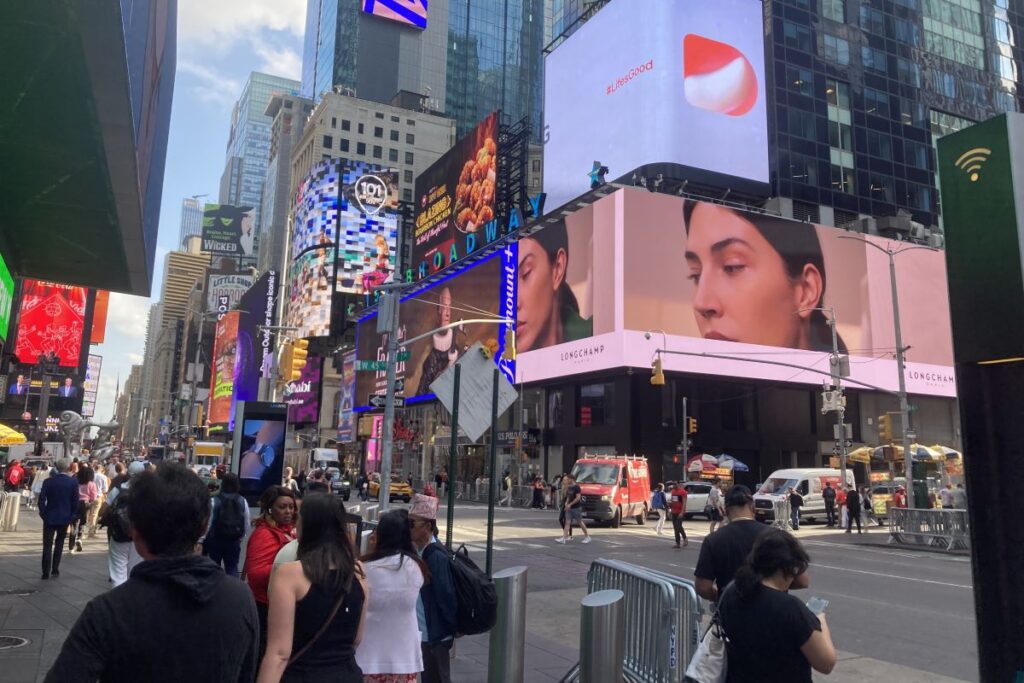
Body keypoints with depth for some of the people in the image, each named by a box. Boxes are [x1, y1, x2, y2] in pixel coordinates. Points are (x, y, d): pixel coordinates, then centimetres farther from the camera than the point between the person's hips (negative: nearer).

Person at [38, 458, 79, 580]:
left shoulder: (48, 481, -6)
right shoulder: (73, 483, -7)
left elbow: (41, 499, -7)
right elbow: (75, 502, -7)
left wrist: (43, 513, 4)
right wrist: (72, 516, 5)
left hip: (50, 517, 0)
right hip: (65, 517, 0)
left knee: (47, 545, 4)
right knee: (59, 544, 15)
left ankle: (46, 572, 0)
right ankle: (55, 570, 14)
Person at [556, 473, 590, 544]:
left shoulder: (576, 487, -13)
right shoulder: (569, 488, 10)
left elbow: (578, 498, -20)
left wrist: (570, 504, -20)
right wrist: (566, 503, 2)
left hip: (577, 508, -7)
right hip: (569, 508, 7)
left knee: (580, 522, 2)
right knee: (567, 522, 0)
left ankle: (587, 537, 17)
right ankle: (564, 538, -4)